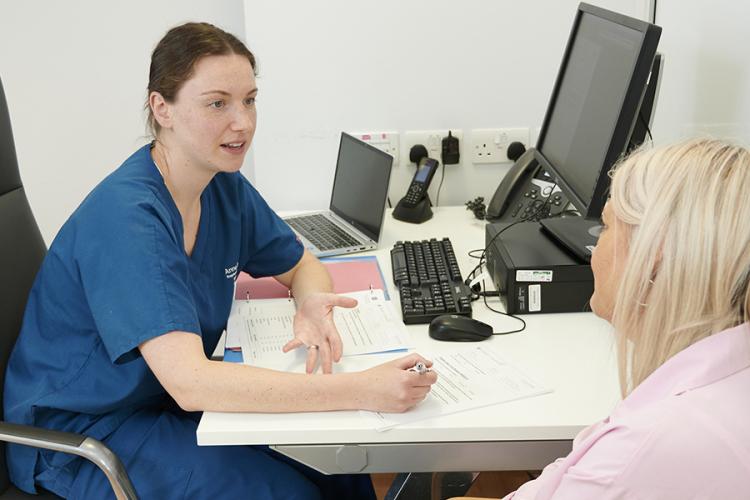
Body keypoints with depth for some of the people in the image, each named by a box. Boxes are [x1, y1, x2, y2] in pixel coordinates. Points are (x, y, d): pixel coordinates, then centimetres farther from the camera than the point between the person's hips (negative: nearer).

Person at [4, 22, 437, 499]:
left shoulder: (224, 185, -5)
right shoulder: (126, 218, -29)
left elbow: (303, 266, 8)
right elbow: (189, 382, -38)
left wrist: (312, 304, -18)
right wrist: (362, 391, -42)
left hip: (171, 401, 7)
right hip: (84, 430, -7)